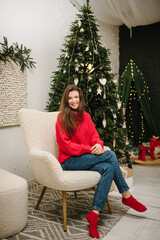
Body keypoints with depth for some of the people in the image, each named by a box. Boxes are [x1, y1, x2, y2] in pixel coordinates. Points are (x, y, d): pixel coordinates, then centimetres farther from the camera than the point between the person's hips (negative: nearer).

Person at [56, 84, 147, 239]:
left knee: (109, 168, -25)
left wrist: (98, 144, -13)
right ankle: (126, 196, -7)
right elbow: (65, 145, -11)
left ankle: (94, 213, -22)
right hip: (69, 161, -6)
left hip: (86, 158, 6)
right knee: (110, 155, -22)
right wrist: (89, 149, -18)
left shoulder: (86, 116, 13)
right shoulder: (62, 118, -5)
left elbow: (94, 135, 11)